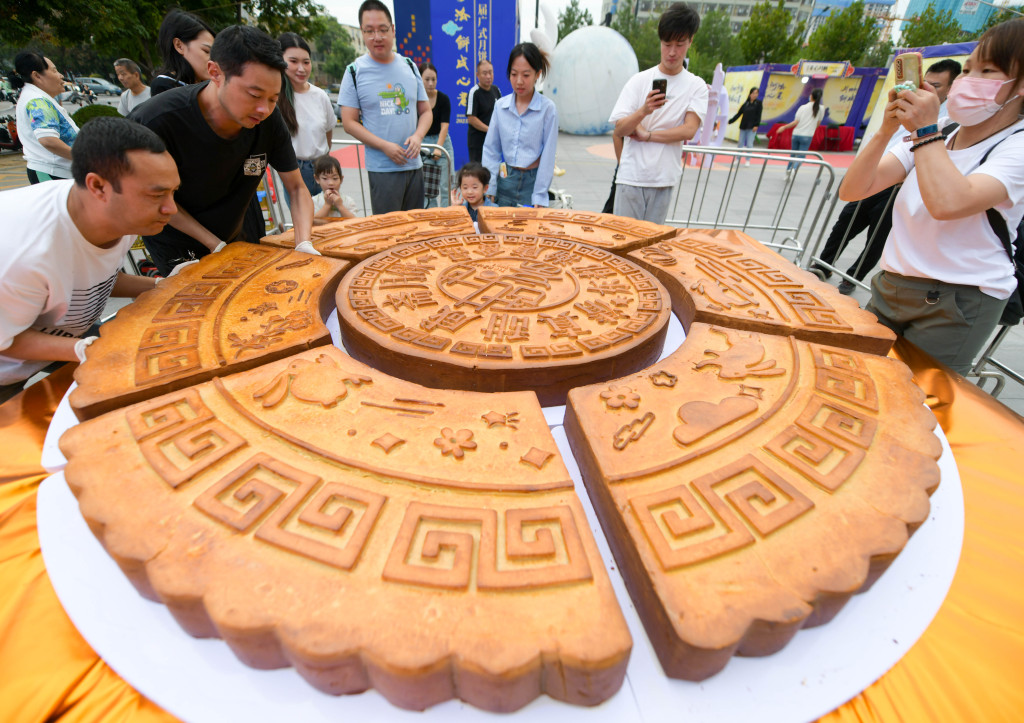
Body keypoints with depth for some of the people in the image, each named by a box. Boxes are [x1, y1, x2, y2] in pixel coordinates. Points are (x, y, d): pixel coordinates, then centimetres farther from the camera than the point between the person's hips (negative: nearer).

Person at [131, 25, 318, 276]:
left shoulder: (268, 119, -20)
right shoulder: (155, 122, -29)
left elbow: (296, 188, -13)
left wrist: (304, 244, -29)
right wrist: (215, 245, -20)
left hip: (234, 237, 4)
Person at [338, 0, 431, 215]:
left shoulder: (409, 66, 11)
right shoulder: (355, 71, 0)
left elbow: (425, 111, 14)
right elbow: (349, 123, -3)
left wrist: (418, 136, -8)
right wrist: (385, 146, -15)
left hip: (414, 164, 4)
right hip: (381, 168, -4)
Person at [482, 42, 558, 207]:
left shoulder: (548, 109, -6)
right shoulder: (500, 105, 3)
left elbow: (548, 155, -6)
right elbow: (491, 149, 7)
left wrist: (539, 197, -9)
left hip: (533, 180, -3)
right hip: (505, 180, 3)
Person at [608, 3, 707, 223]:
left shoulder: (697, 86, 7)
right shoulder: (640, 80, 4)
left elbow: (689, 130, -5)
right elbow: (619, 130, -4)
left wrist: (646, 135, -7)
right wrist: (644, 110, -23)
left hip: (664, 179, 1)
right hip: (631, 175, -1)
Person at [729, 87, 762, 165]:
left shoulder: (758, 103, 3)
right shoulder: (745, 104, 9)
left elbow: (759, 115, -3)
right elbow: (738, 114, 12)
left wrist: (756, 125, -13)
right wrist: (730, 121, 6)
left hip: (752, 127, -3)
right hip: (743, 126, 3)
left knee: (749, 144, -7)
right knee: (741, 143, 5)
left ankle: (747, 160, 2)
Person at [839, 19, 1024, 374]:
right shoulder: (928, 138, 10)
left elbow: (948, 203, -30)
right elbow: (851, 191, -2)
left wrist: (925, 130, -19)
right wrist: (887, 129, -12)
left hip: (957, 304, -5)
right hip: (890, 288, 6)